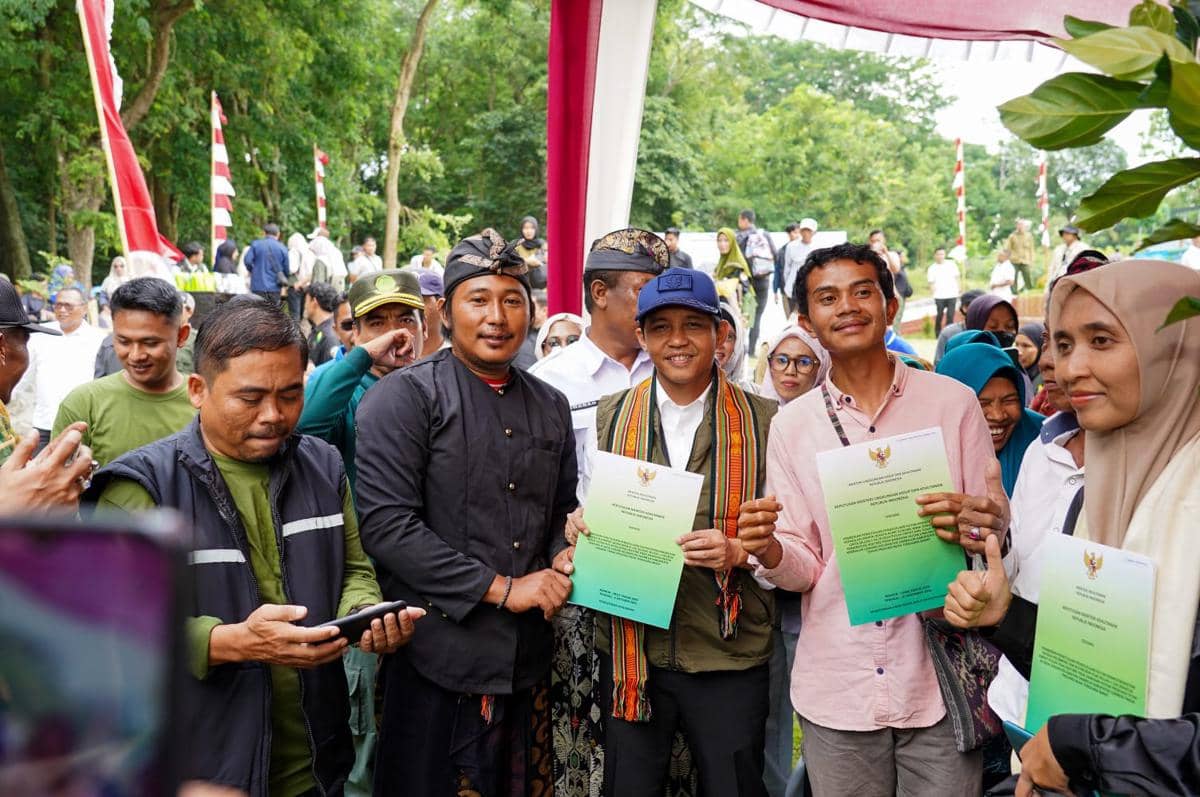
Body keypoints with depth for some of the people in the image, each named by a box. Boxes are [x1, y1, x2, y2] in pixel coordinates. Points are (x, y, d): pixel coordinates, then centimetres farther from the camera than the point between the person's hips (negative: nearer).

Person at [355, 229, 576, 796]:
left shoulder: (551, 407, 11)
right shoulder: (404, 397, -8)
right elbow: (385, 525, -16)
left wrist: (564, 558, -4)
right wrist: (503, 589, -15)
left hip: (529, 659, 5)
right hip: (440, 660, -5)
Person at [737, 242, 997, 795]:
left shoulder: (953, 403, -2)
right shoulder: (791, 425, 3)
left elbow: (998, 532, 3)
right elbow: (803, 568, 3)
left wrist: (970, 531, -19)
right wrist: (770, 550, -18)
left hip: (941, 680, -1)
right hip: (836, 688, 1)